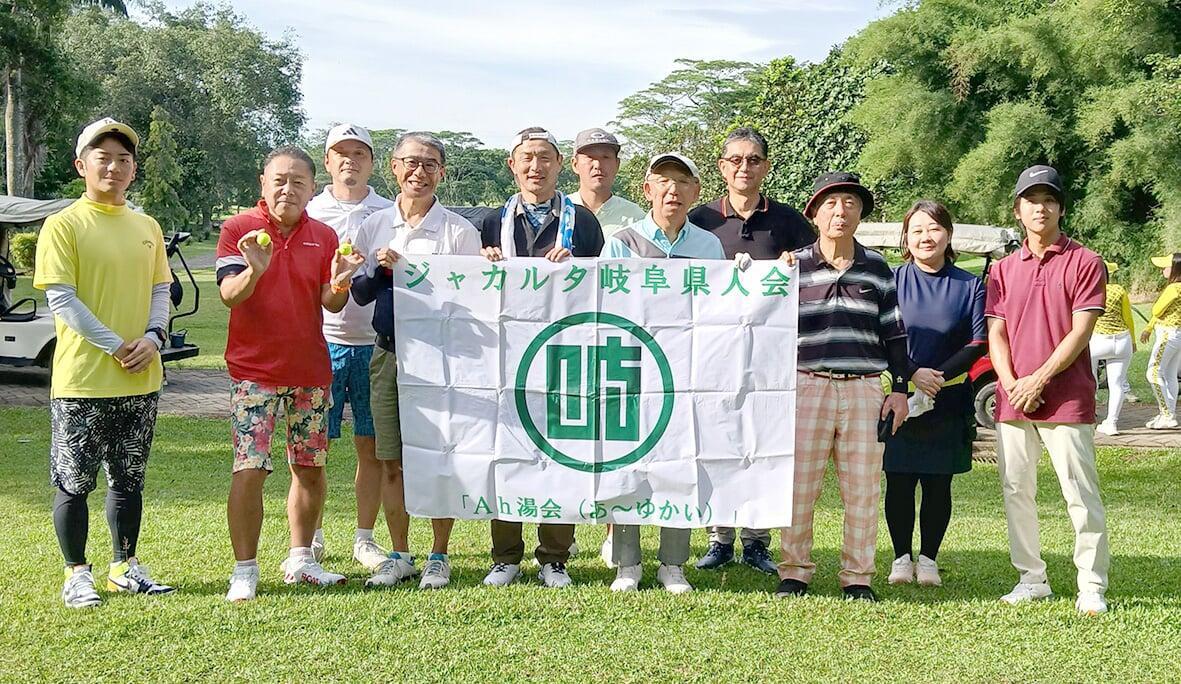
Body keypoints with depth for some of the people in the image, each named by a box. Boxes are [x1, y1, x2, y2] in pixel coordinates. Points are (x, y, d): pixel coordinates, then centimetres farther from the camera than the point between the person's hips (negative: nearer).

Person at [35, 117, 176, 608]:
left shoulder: (147, 227, 11)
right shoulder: (64, 225, -7)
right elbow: (60, 298, -12)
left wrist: (152, 338, -7)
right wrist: (115, 346, -16)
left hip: (140, 380, 5)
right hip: (82, 378, -5)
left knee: (128, 479, 14)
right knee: (74, 481, 3)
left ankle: (125, 567, 26)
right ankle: (77, 575, 15)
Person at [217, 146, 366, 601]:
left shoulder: (324, 236, 8)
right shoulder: (239, 229, -2)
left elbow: (331, 304, 3)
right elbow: (228, 295, -13)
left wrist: (338, 283, -19)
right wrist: (254, 270, -33)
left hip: (311, 370, 4)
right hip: (253, 371, -4)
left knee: (311, 469, 9)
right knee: (250, 470, -8)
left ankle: (300, 559, 23)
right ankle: (244, 570, 1)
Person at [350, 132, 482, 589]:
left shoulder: (459, 230, 0)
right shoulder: (375, 226, 11)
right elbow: (359, 294, 12)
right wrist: (381, 269, -9)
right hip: (388, 354, 4)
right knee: (392, 464, 7)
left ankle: (439, 557, 13)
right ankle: (399, 556, 19)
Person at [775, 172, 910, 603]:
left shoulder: (876, 269, 10)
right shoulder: (794, 266, 4)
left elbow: (894, 333, 12)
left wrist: (899, 389, 8)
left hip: (864, 389, 2)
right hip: (808, 386, -1)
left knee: (863, 488, 4)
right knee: (799, 485, 1)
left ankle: (857, 577, 14)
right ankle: (794, 572, 12)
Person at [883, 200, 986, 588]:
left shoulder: (969, 286, 3)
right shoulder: (891, 282, 2)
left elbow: (979, 342, -2)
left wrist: (938, 377, -15)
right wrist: (913, 374, -17)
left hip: (949, 402, 1)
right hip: (898, 400, 0)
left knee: (938, 483, 7)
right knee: (899, 482, 3)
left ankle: (928, 558, 18)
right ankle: (902, 557, 16)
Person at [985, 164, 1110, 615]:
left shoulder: (1084, 263, 1)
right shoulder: (1003, 270, 14)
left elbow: (1080, 332, -7)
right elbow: (996, 333, 8)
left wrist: (1038, 380, -13)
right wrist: (1011, 383, -9)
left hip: (1067, 400, -4)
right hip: (1012, 402, 5)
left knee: (1081, 494, -4)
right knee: (1016, 492, 8)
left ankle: (1092, 588, 3)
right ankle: (1031, 579, 19)